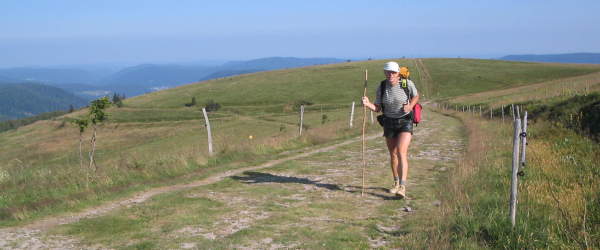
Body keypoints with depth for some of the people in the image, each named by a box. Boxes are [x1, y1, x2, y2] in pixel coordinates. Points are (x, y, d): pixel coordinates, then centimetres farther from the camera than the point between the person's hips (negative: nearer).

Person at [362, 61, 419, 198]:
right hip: (389, 122, 4)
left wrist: (410, 106, -15)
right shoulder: (381, 87, -7)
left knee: (401, 153, -19)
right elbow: (377, 108, -5)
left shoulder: (407, 83, -14)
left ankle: (402, 187, -24)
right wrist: (368, 104, -26)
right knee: (393, 155, 14)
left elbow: (416, 96, 5)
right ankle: (396, 183, 33)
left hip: (405, 122, -4)